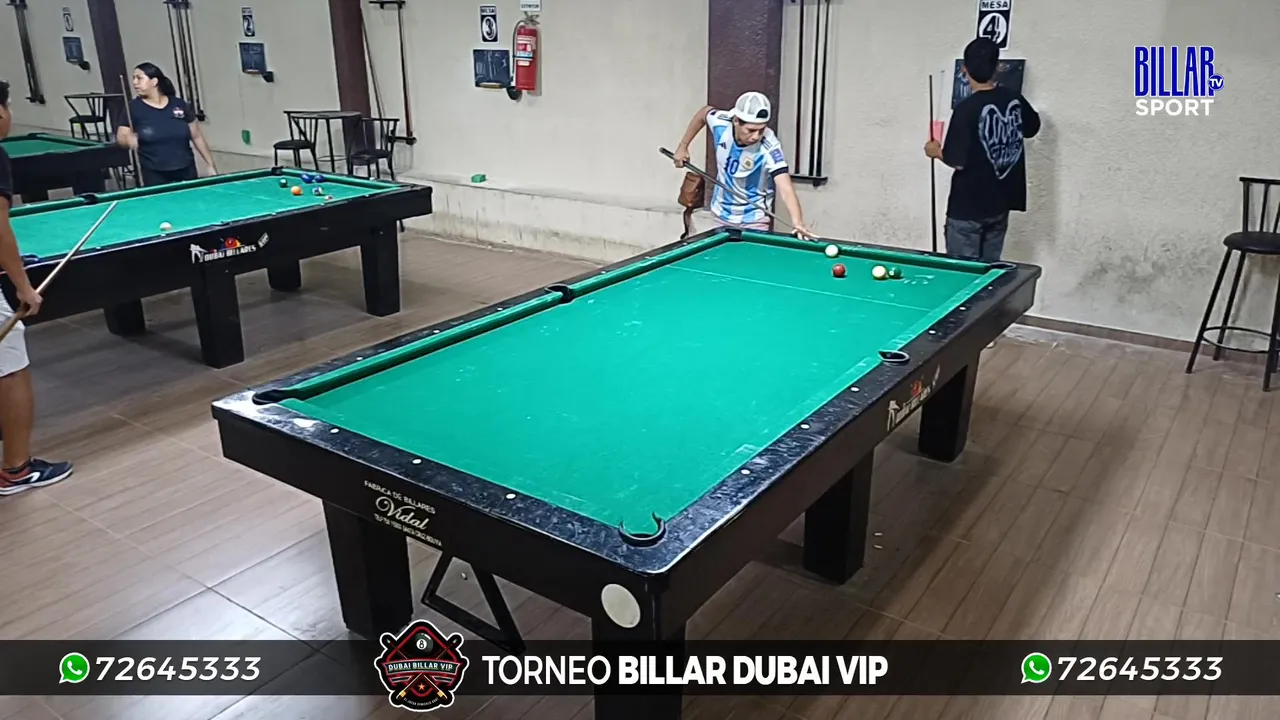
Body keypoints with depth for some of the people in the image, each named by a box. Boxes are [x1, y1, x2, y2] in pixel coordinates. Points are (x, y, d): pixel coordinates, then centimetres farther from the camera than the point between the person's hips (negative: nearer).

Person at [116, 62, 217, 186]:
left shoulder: (179, 105, 3)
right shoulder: (134, 107, -1)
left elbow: (197, 136, 8)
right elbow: (121, 137, -3)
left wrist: (211, 165, 5)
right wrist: (128, 139, -28)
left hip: (186, 172, 2)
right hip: (155, 175, -2)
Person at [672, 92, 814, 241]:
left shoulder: (770, 148, -33)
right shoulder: (721, 123, -21)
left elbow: (786, 190, -44)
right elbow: (704, 112, 4)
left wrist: (798, 222, -62)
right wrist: (683, 146, 4)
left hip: (752, 220, -4)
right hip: (721, 214, 4)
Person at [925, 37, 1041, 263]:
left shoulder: (967, 109, -19)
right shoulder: (1015, 100, 0)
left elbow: (957, 161, -20)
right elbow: (1032, 128, 20)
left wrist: (936, 151, -1)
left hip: (968, 207, -6)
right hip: (1000, 203, 6)